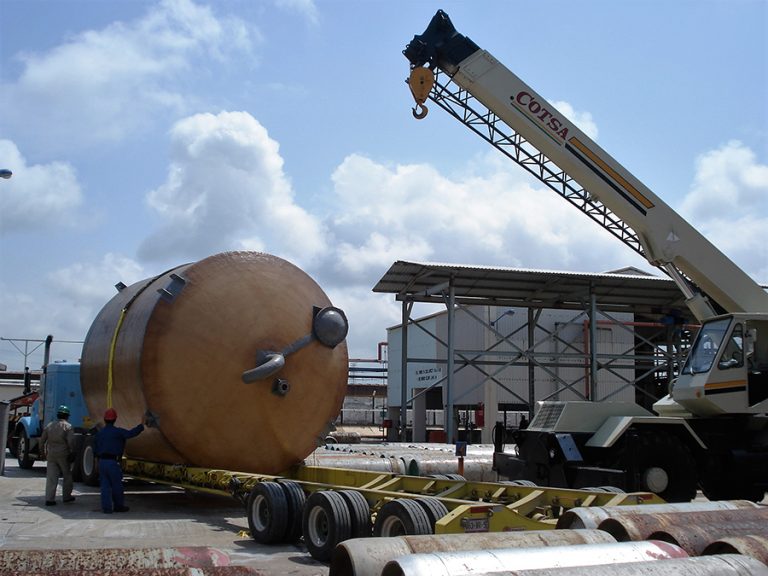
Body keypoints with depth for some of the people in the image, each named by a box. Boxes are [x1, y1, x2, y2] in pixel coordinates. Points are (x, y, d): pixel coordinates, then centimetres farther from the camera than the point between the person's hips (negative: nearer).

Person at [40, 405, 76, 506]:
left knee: (51, 477, 2)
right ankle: (66, 496, 21)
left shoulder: (49, 425, 9)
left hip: (51, 455, 4)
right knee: (67, 475, 13)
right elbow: (71, 442, -15)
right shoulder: (67, 426, -8)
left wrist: (44, 451, 20)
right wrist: (72, 454, -7)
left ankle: (49, 499, -5)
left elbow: (42, 440, 11)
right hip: (63, 455, -4)